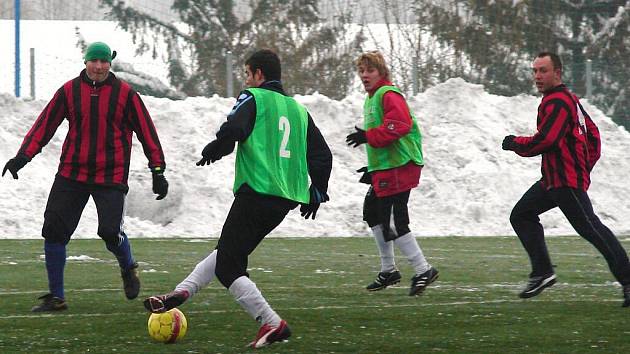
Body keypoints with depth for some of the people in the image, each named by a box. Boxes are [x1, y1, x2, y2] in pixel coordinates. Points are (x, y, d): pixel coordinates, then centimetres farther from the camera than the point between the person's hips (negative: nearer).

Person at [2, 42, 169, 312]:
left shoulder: (125, 94, -2)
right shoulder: (69, 91, 2)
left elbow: (146, 132, 1)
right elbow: (45, 125, 2)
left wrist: (158, 171, -1)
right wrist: (23, 156, -10)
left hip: (111, 176, -2)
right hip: (71, 174, 2)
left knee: (110, 231, -16)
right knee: (54, 230, -4)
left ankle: (128, 267, 20)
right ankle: (55, 297, 8)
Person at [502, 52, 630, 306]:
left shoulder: (556, 102, -14)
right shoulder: (569, 99, 19)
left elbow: (545, 139, -23)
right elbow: (593, 134, 24)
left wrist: (515, 144, -8)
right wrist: (586, 165, 21)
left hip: (567, 181, -11)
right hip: (553, 180, 11)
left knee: (590, 228, -11)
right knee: (521, 215, 12)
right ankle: (542, 271, 9)